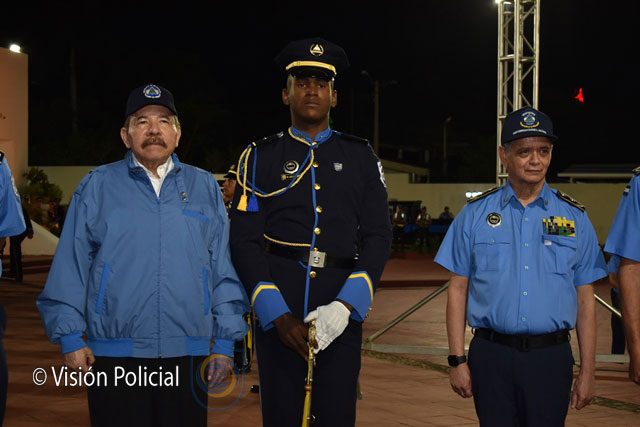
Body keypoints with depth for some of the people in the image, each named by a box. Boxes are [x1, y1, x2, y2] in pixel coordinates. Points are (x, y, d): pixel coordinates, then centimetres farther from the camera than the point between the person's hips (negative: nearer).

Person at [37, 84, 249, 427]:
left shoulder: (204, 187, 11)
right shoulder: (97, 187, 6)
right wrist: (70, 337, -4)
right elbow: (70, 267, 3)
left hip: (188, 358, 2)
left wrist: (225, 343, 4)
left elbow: (223, 269, 9)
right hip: (114, 356, -1)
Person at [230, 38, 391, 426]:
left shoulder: (361, 157, 10)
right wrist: (278, 315, -11)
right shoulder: (260, 157, 7)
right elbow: (245, 241, 1)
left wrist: (345, 306, -10)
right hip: (279, 311, -1)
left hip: (341, 312, 1)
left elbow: (378, 237, 4)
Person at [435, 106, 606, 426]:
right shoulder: (475, 214, 4)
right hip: (491, 354, 0)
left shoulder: (575, 218, 6)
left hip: (551, 356, 1)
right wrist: (457, 360, -1)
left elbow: (585, 299, 7)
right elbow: (458, 289, 5)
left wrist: (587, 371, 4)